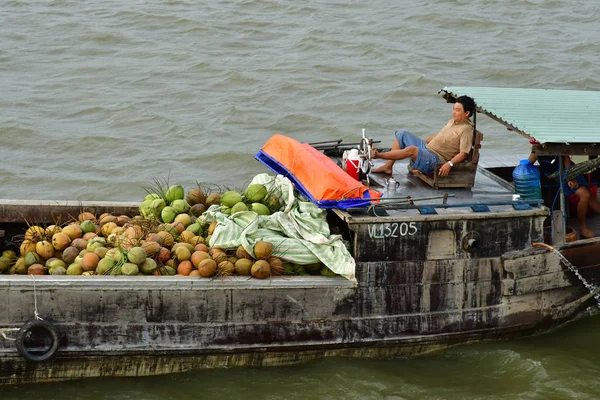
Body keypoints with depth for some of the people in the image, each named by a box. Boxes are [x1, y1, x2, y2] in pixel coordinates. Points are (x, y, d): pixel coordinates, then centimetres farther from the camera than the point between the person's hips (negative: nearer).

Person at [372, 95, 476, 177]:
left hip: (435, 159, -10)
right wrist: (421, 141, 28)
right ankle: (388, 166, 1)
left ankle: (377, 155, -22)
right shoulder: (452, 122, 15)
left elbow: (463, 154, -22)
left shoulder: (466, 130, -14)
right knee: (402, 134, 7)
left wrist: (450, 164, -35)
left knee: (411, 149, -35)